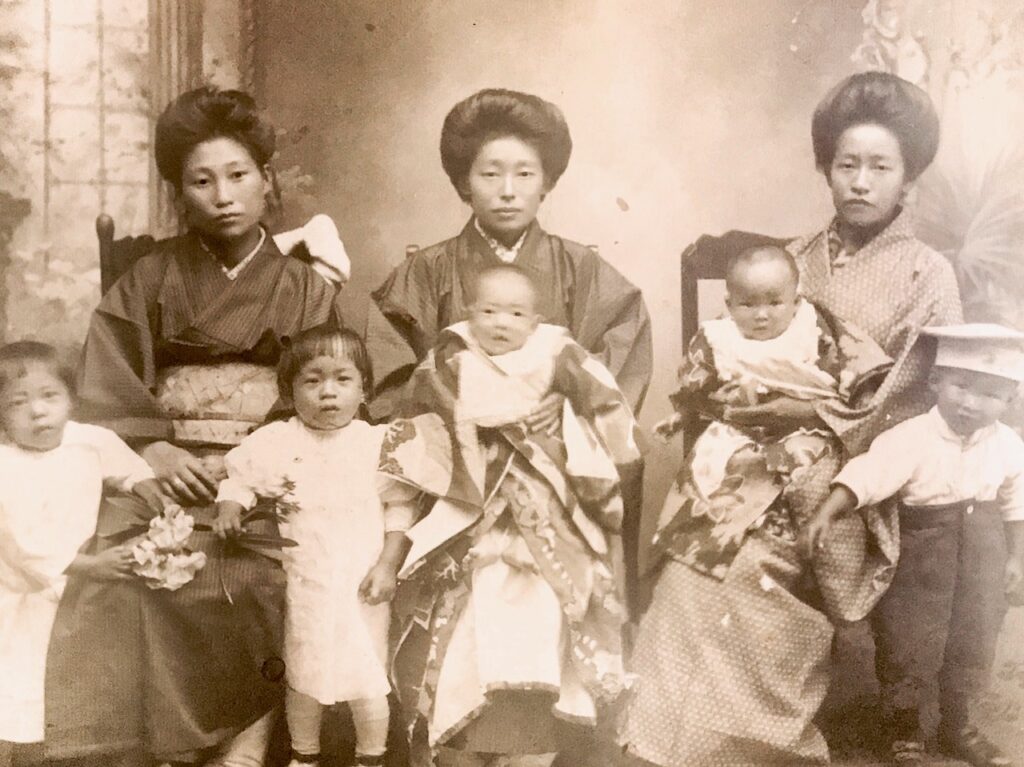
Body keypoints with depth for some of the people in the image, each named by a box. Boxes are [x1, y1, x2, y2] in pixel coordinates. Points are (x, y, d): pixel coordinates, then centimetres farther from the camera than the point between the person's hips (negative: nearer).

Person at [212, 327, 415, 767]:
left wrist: (388, 565, -9)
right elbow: (240, 480, 6)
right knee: (303, 678, 14)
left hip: (363, 584, -1)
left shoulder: (380, 443, -4)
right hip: (303, 585, 1)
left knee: (369, 682, 6)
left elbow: (400, 510, -2)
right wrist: (229, 508, -15)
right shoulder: (276, 441, -2)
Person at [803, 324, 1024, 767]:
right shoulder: (911, 439, -22)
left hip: (981, 562, 5)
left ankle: (957, 727, 41)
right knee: (909, 645, 5)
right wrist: (826, 515, -45)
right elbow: (866, 476, -33)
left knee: (973, 645, 18)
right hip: (920, 561, -5)